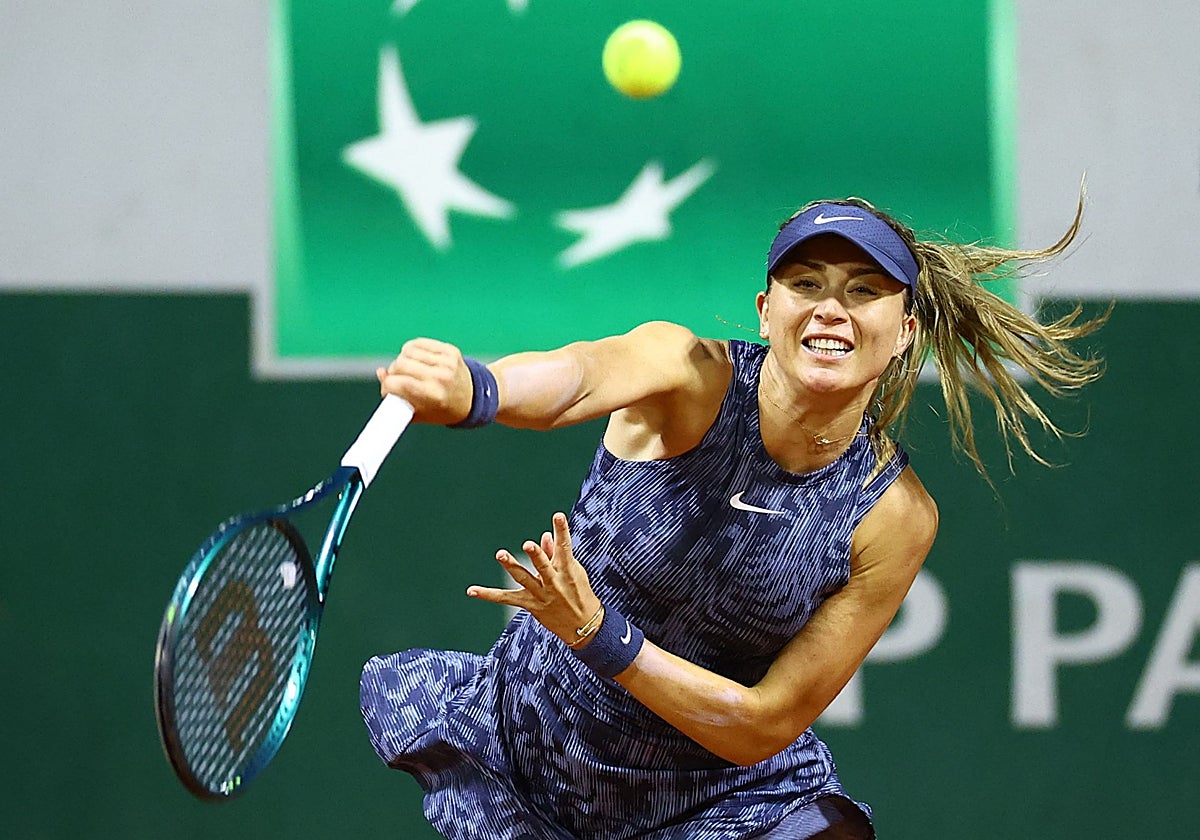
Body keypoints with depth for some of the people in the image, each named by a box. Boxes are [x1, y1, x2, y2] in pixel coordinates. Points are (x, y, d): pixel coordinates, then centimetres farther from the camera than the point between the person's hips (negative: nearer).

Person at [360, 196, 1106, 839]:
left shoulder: (895, 515, -18)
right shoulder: (688, 373, -20)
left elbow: (766, 725, -17)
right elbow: (580, 373, -45)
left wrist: (596, 635, -30)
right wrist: (471, 391, -68)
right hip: (521, 744, 0)